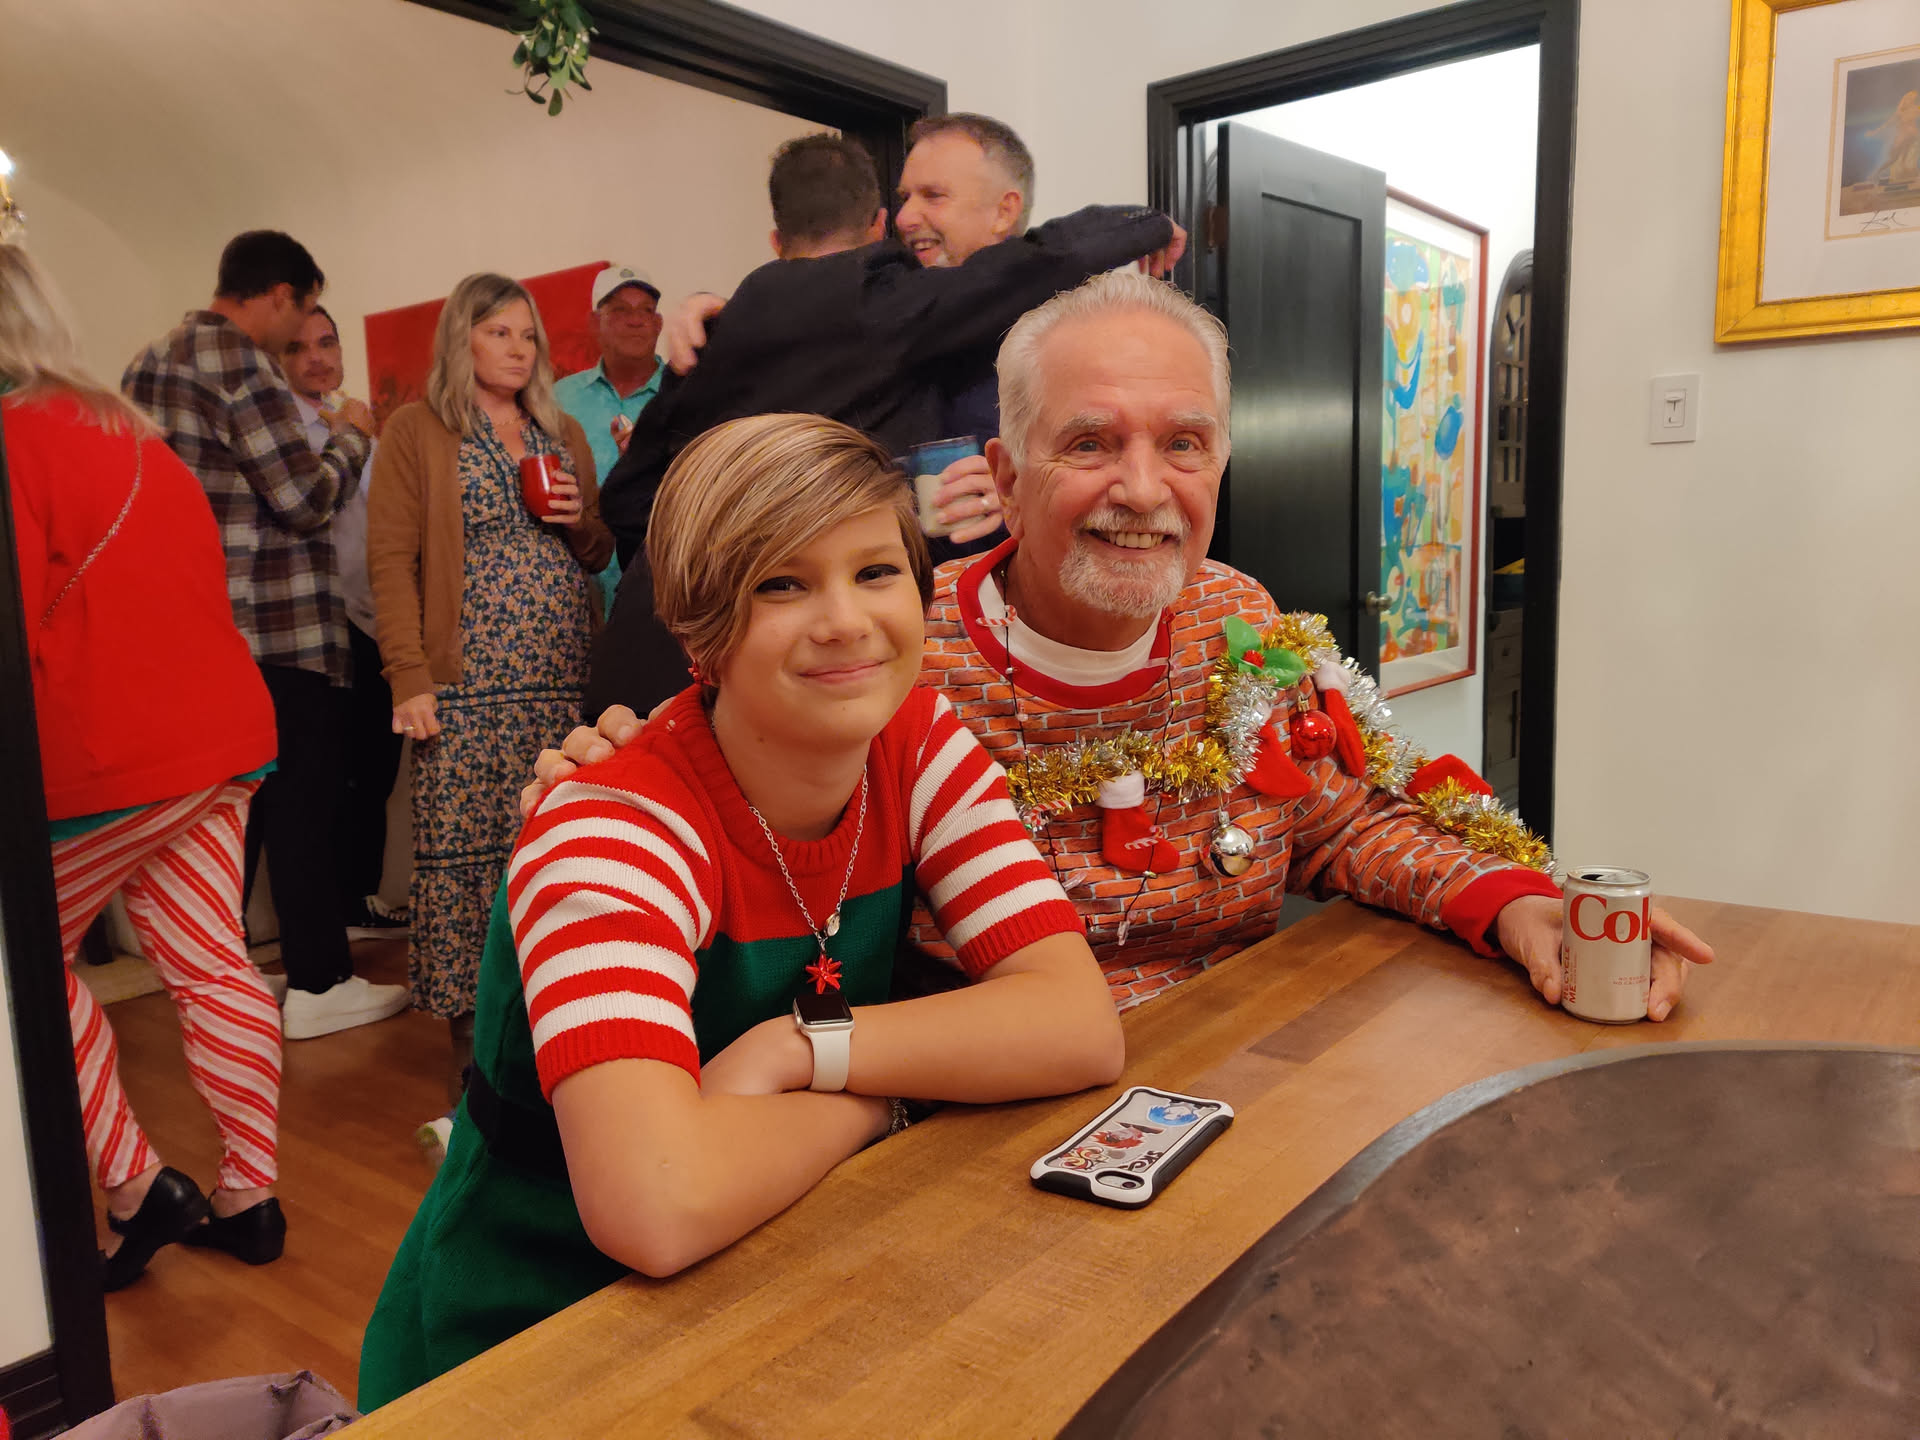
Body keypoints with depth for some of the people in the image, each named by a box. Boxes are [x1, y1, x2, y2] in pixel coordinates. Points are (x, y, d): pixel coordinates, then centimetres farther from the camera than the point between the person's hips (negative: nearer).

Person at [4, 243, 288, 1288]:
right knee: (210, 962, 11)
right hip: (220, 735, 7)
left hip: (107, 759, -7)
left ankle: (135, 1186, 10)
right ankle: (249, 1195, 18)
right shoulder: (133, 433, 16)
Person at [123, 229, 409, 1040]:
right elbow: (307, 498, -15)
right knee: (302, 804, 0)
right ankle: (317, 985, 9)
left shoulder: (149, 363, 15)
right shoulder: (238, 363, -14)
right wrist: (350, 435, 2)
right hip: (278, 632, -9)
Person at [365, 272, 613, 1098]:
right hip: (468, 686, -4)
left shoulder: (564, 434, 18)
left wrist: (580, 518, -1)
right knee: (465, 851, -3)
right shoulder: (416, 431, 4)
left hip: (566, 680, 4)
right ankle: (470, 1036, 9)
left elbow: (597, 557, 22)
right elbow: (390, 558, -3)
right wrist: (408, 677, -13)